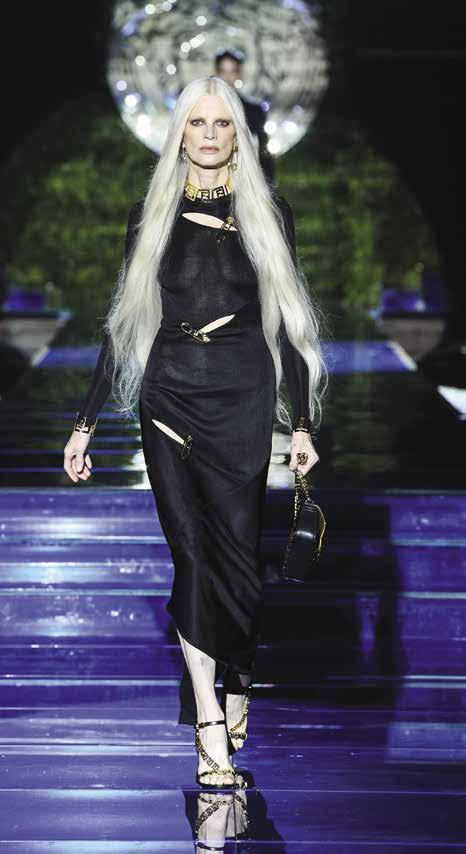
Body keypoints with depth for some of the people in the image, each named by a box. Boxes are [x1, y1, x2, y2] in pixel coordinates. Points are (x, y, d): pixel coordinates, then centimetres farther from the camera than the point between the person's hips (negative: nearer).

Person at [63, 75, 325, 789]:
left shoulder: (269, 213, 6)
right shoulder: (151, 215, 9)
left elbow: (288, 323, 7)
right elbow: (122, 323, 10)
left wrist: (303, 422, 2)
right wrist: (86, 422, 6)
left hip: (244, 393, 0)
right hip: (170, 391, 1)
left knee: (238, 549, -4)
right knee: (192, 551, -6)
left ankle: (235, 691, 18)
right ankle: (212, 728, -7)